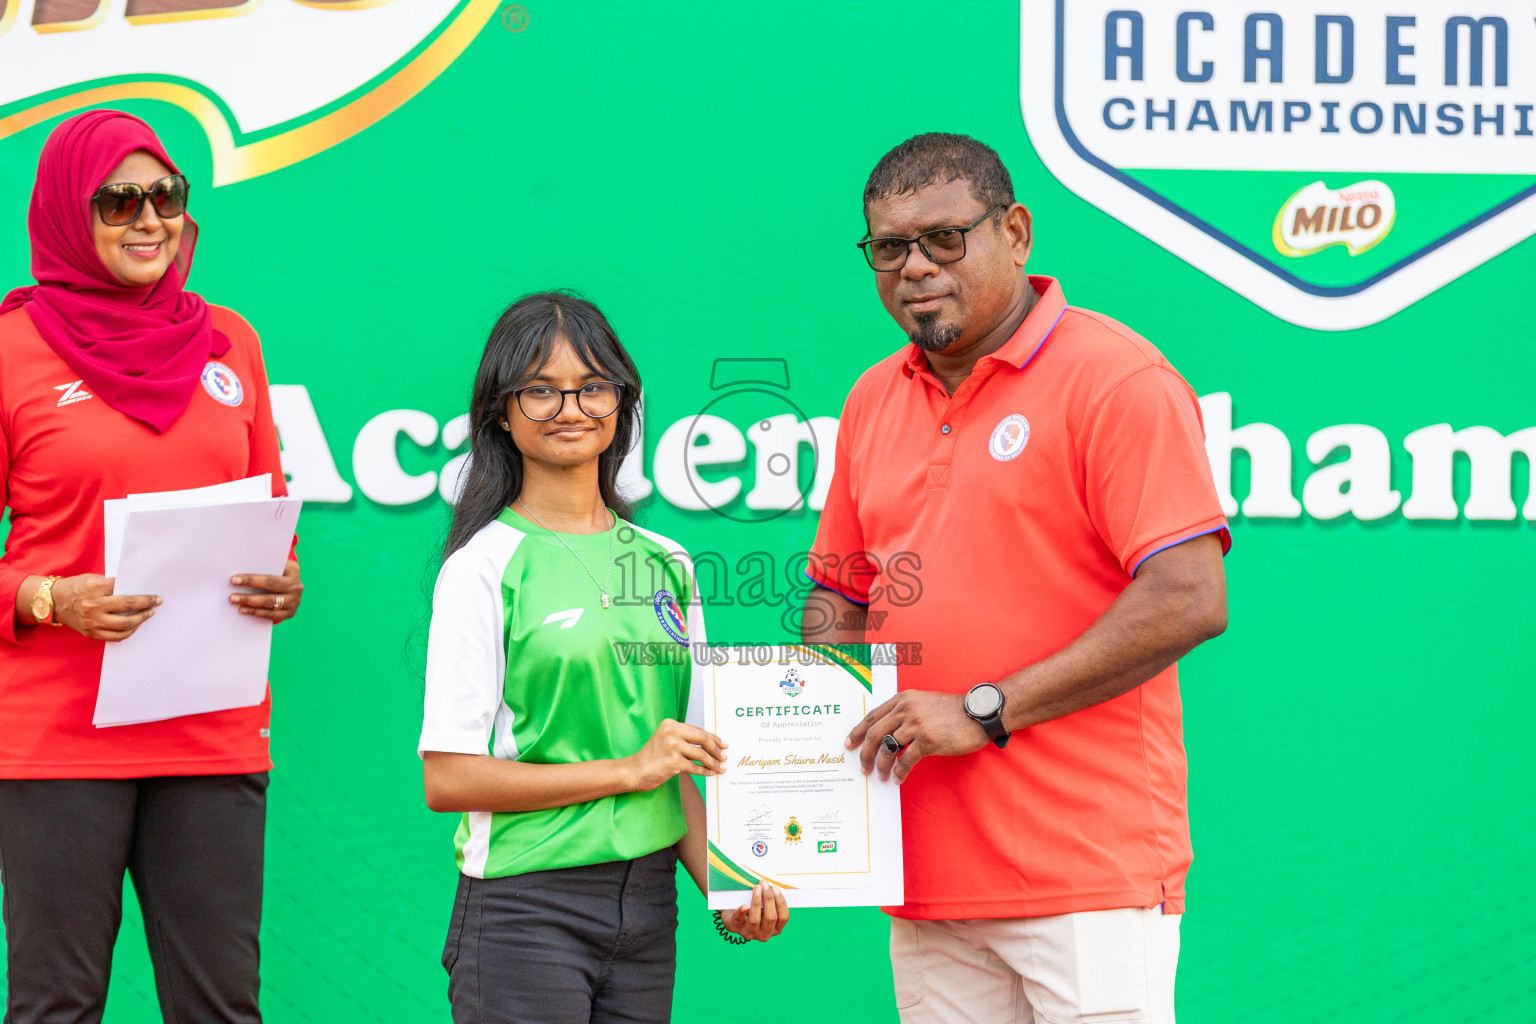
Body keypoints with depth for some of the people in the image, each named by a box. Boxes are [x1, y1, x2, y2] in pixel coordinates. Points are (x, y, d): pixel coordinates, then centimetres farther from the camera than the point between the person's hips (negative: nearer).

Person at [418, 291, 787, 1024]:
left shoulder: (666, 565, 11)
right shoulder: (485, 566, -6)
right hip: (528, 909, -5)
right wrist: (629, 770, -11)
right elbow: (447, 778, -11)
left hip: (648, 902, 5)